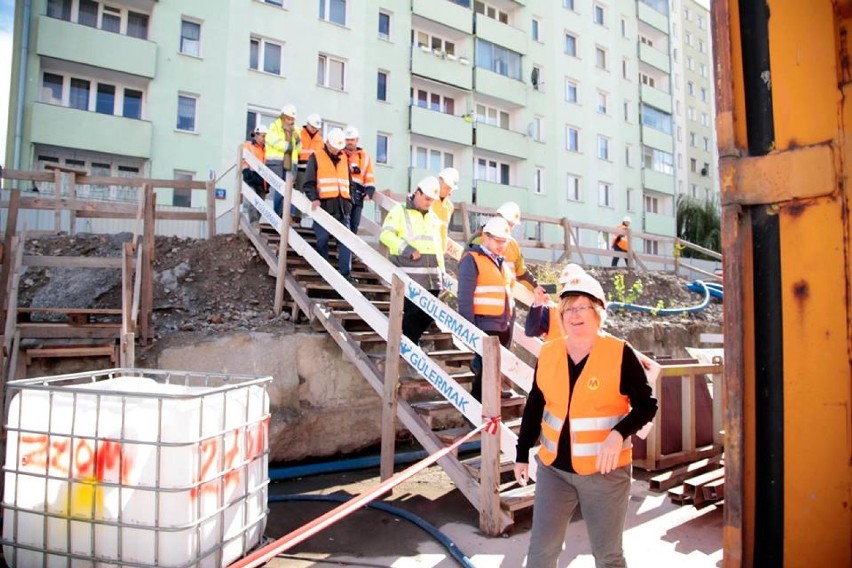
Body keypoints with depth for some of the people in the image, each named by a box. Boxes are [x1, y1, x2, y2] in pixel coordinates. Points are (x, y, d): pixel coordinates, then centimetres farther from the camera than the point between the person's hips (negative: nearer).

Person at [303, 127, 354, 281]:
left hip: (342, 206, 4)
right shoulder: (316, 157, 5)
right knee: (322, 240, 0)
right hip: (324, 205, -4)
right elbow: (309, 182, -1)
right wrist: (314, 198, -17)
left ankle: (345, 273, -1)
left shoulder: (344, 158, 19)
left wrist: (350, 200, 16)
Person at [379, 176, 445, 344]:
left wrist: (441, 271, 18)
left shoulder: (433, 217, 22)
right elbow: (386, 234, -10)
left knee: (428, 313, 7)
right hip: (410, 276, -6)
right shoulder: (400, 211, 2)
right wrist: (407, 250, -20)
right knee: (413, 313, -8)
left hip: (432, 277, 7)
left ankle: (411, 343, 22)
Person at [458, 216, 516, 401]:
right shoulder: (472, 260, -9)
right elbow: (465, 297, -15)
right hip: (485, 326, -8)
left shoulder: (501, 261, 17)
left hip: (503, 326, 8)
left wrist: (511, 320, 17)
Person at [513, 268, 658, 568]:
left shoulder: (620, 353, -11)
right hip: (554, 468, 3)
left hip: (605, 471, -3)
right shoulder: (548, 353, 0)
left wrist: (619, 434, -25)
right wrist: (522, 454, 10)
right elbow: (534, 407, 8)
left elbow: (647, 404, -8)